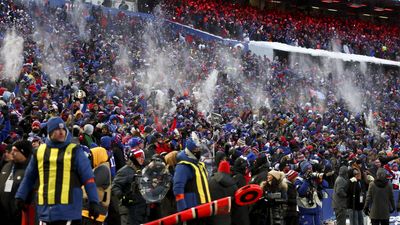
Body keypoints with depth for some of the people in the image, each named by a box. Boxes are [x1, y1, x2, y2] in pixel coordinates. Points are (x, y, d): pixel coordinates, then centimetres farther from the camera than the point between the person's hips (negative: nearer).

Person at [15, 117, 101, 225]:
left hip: (69, 209, -3)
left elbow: (88, 178, -2)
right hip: (45, 209, 4)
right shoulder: (40, 151, 11)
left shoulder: (75, 151, 1)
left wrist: (94, 202, -7)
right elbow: (29, 177, 21)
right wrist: (20, 196, 16)